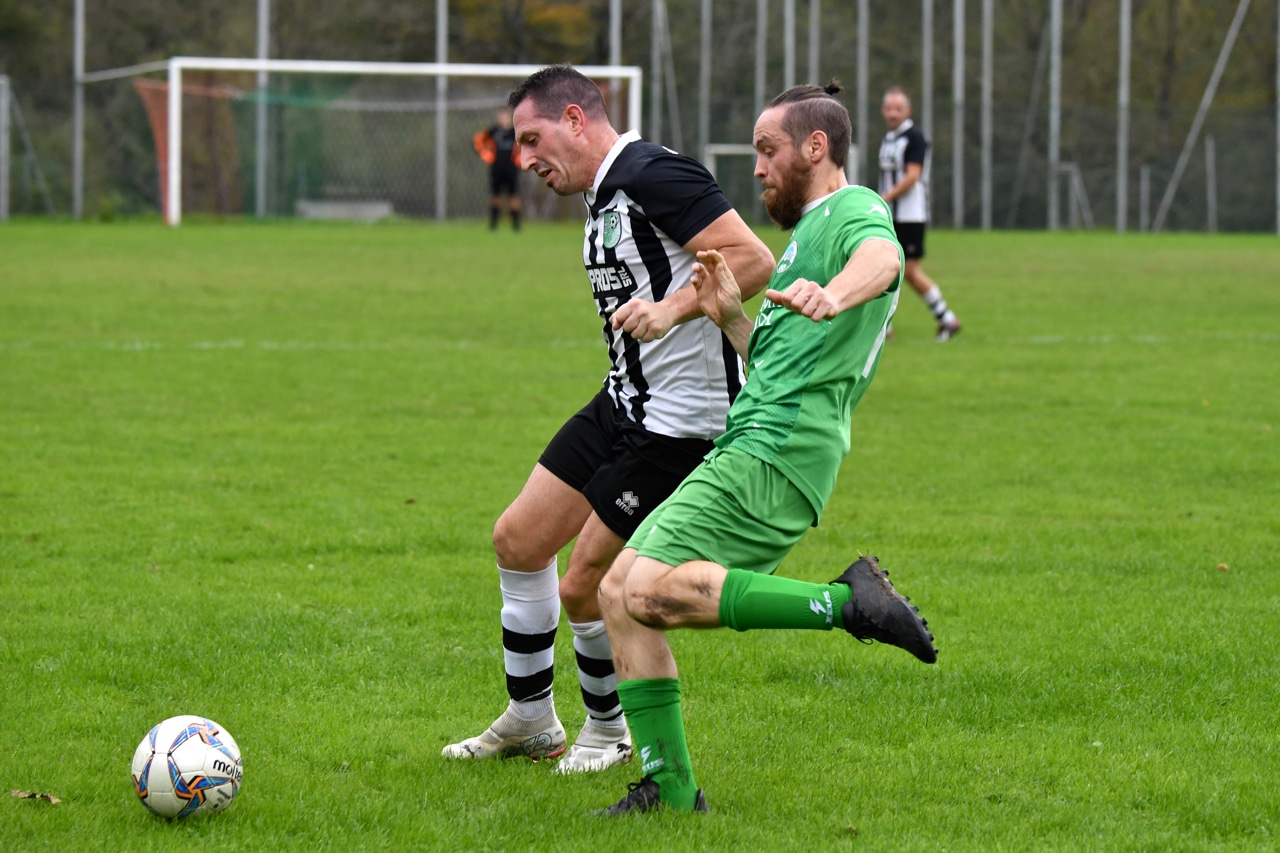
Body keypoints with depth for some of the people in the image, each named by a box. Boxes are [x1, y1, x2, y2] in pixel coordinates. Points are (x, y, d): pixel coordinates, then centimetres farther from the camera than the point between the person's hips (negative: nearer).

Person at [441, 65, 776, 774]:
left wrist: (672, 308, -33)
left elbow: (753, 259, -24)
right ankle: (529, 719, 25)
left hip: (680, 422, -10)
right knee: (518, 537, 11)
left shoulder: (651, 173, -17)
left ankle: (609, 730, 19)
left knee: (585, 587, -6)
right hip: (622, 403, 10)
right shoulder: (604, 197, 15)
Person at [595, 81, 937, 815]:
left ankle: (849, 602, -21)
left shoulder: (852, 210, -2)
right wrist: (732, 319, 17)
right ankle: (669, 790, 6)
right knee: (619, 594, 6)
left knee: (650, 590, -24)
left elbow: (882, 259, -29)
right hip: (750, 452, 10)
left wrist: (835, 295, -51)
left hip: (773, 454, -10)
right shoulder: (810, 232, 30)